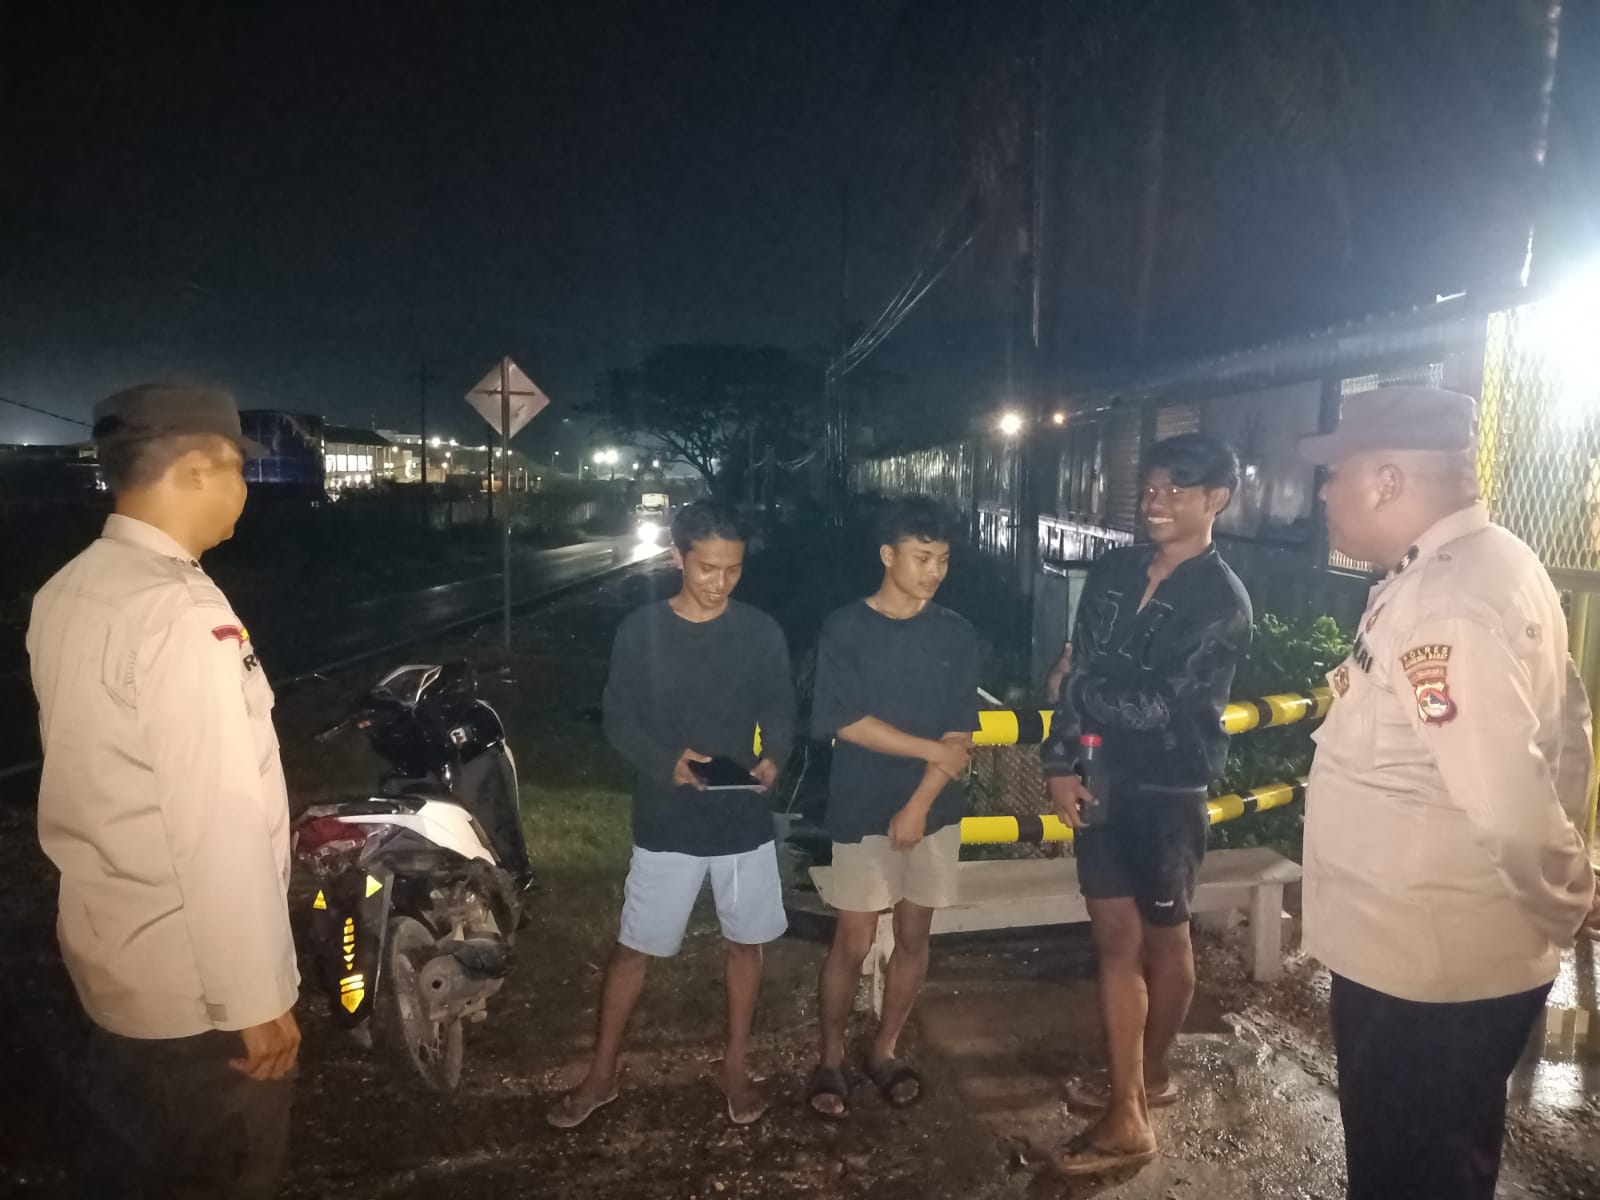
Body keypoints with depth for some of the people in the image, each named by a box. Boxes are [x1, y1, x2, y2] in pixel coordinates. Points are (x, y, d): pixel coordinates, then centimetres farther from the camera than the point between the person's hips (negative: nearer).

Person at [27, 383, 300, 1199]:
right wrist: (256, 997, -19)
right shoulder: (179, 610, -26)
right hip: (192, 983, -8)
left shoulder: (67, 594, 3)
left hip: (106, 950, 8)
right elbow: (216, 825, -27)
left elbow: (95, 776, 11)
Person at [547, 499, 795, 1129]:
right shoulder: (640, 631, -7)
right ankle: (600, 1075, 27)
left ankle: (735, 1067, 34)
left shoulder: (761, 632, -3)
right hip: (666, 822, -1)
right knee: (634, 947, 8)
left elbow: (780, 709, 3)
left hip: (745, 818, 2)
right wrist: (666, 760, -23)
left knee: (744, 941, 14)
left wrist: (773, 757, -18)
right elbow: (618, 720, -4)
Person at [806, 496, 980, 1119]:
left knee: (914, 937, 11)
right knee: (853, 943, 2)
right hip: (863, 810, -3)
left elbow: (960, 735, -2)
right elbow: (847, 723, -13)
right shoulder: (845, 628, -8)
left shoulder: (957, 635, 1)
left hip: (933, 809, 3)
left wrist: (919, 804, -12)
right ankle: (830, 1059, 22)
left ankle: (884, 1049, 30)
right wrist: (933, 750, -12)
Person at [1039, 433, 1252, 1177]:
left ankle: (1151, 1074, 35)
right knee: (1116, 938, 10)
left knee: (1163, 938, 14)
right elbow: (1080, 677, 6)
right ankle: (1127, 1109, 23)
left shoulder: (1221, 600, -13)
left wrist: (1084, 682, -5)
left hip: (1169, 791, -5)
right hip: (1103, 779, 5)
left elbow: (1154, 703, -20)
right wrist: (1060, 763, -2)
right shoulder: (1112, 572, 5)